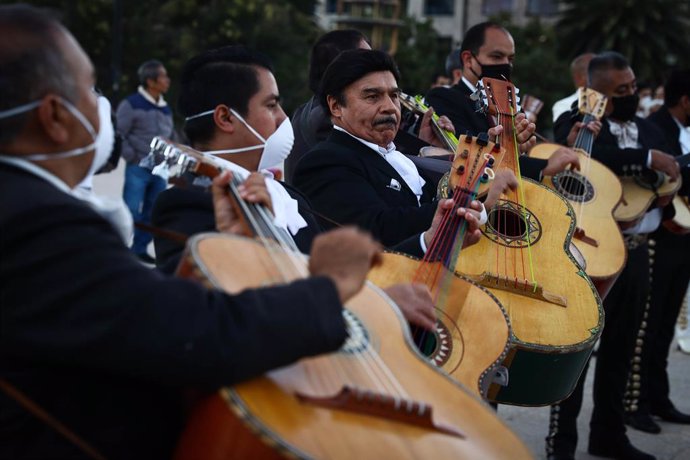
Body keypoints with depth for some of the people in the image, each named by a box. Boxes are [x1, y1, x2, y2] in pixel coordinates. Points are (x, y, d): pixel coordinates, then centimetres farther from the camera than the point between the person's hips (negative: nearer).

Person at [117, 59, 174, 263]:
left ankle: (140, 248, 22)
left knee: (152, 213, 10)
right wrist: (132, 157, -11)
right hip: (138, 169, -6)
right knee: (131, 211, -7)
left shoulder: (165, 108, 10)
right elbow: (118, 134, -9)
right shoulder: (131, 104, -9)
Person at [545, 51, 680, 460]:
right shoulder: (576, 124, -7)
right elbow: (592, 158, -28)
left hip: (637, 252, 6)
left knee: (620, 348, 14)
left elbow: (670, 179, 17)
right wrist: (648, 158, -27)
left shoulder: (650, 130, 14)